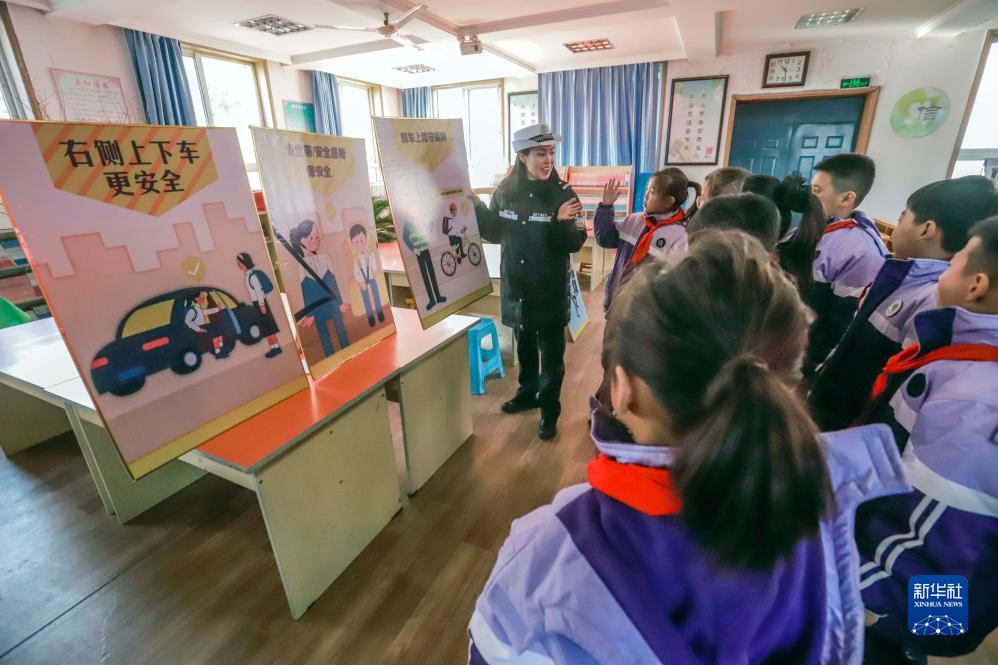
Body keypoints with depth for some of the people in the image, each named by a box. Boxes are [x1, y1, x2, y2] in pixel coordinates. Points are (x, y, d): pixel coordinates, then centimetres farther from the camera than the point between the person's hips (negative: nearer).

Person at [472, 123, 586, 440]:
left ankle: (550, 411, 24)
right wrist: (476, 208, -4)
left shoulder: (562, 194, -11)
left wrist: (562, 222, -31)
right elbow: (495, 233, 8)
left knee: (551, 353, 6)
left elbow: (574, 244, -13)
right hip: (516, 286, 4)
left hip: (550, 290, -4)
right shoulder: (505, 190, -1)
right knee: (524, 344, 21)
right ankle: (528, 392, 43)